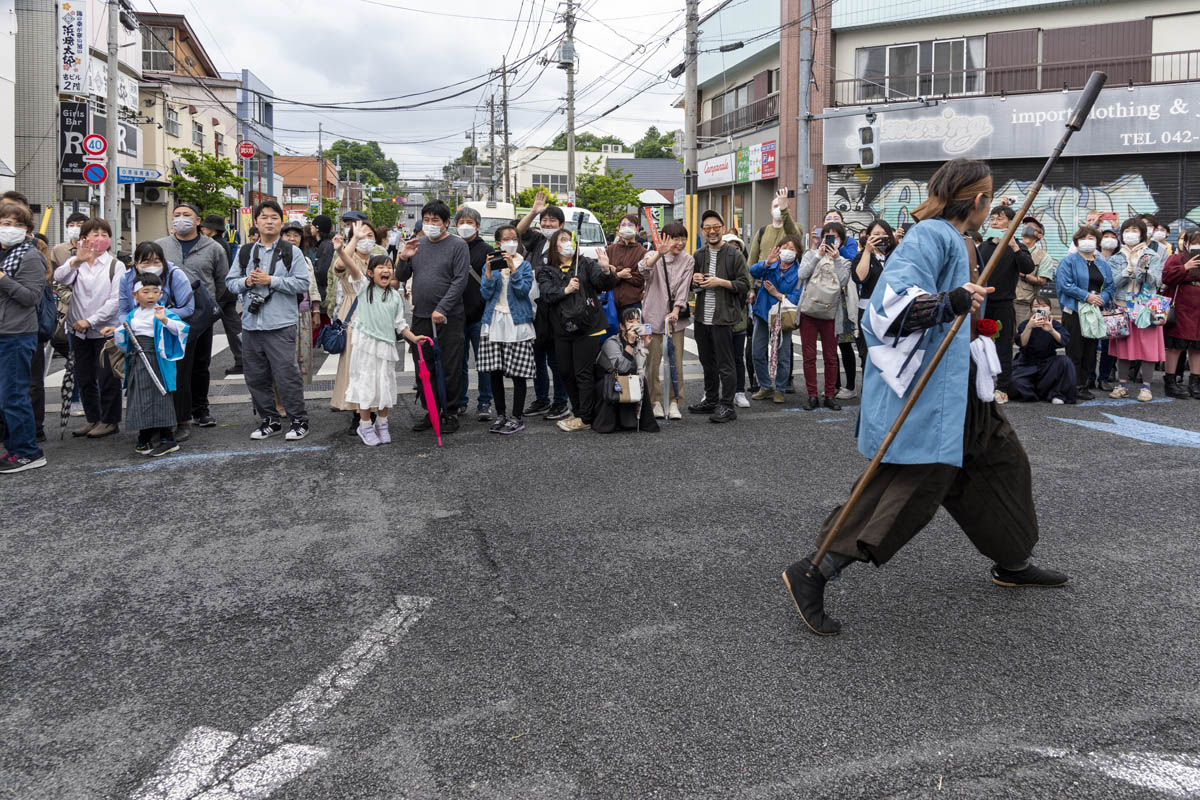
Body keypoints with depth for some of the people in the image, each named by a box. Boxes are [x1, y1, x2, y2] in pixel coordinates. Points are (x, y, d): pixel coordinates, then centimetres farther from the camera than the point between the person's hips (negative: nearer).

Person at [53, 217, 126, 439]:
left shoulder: (116, 266, -2)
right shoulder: (76, 263, 7)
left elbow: (116, 300, -9)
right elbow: (60, 277, -15)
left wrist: (90, 321, -15)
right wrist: (76, 261, -32)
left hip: (105, 330, -4)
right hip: (79, 331, 4)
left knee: (107, 377, 0)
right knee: (84, 378, 11)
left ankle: (110, 421, 12)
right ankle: (93, 419, 23)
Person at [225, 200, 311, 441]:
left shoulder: (292, 252, 1)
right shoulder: (245, 253, 13)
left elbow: (302, 284, -7)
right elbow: (230, 281, 14)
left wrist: (271, 280, -14)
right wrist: (246, 282, -7)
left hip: (281, 325, -5)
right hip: (251, 324, 5)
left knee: (286, 374, -6)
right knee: (256, 376, 10)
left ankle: (299, 421, 6)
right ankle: (269, 420, 22)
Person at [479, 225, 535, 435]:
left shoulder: (524, 265, 5)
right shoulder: (490, 264, 10)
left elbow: (524, 290, -9)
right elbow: (486, 294, 1)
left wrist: (513, 268, -17)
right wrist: (489, 271, -12)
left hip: (517, 322, -2)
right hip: (493, 322, 3)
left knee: (518, 372, -4)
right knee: (494, 372, 4)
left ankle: (517, 417, 5)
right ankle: (500, 415, 15)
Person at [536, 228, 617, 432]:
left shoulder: (586, 264, 6)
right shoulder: (546, 271, 11)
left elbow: (605, 284, -8)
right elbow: (546, 293, -5)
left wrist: (606, 270, -28)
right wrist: (565, 290, -21)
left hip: (588, 327, -4)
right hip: (562, 330, 4)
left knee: (584, 373, -4)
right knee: (567, 373, 10)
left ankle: (585, 418, 2)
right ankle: (577, 413, 24)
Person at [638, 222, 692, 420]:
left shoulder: (688, 261, 5)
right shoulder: (654, 256, -2)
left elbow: (683, 289, -3)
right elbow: (643, 269, -26)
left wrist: (676, 311, -17)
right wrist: (659, 253, -42)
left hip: (676, 316, 2)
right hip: (653, 315, -2)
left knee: (676, 361, 2)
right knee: (653, 361, 1)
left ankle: (674, 402, 10)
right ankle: (655, 401, 12)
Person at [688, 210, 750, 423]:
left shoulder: (734, 254, -4)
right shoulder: (698, 255, 12)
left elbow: (745, 285, -7)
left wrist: (721, 282, -17)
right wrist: (694, 281, 1)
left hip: (723, 318, -6)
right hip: (702, 317, 6)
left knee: (725, 364, -4)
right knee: (708, 362, 15)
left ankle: (727, 406, 2)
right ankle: (711, 401, 27)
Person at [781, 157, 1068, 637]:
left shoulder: (949, 239, 17)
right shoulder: (931, 235, -14)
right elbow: (890, 302, -27)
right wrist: (950, 302, -37)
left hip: (954, 388, 11)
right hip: (920, 391, -11)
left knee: (1002, 461, 20)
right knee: (913, 487, -14)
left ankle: (1012, 564, 39)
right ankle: (811, 574, -11)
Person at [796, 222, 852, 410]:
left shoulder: (844, 262, 11)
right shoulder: (811, 255, 10)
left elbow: (843, 282, -8)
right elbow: (801, 274, -8)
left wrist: (836, 259, -9)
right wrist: (818, 256, -10)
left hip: (830, 313, 0)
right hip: (808, 311, 0)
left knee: (831, 357, 4)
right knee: (809, 356, 2)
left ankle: (830, 395, 13)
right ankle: (812, 396, 10)